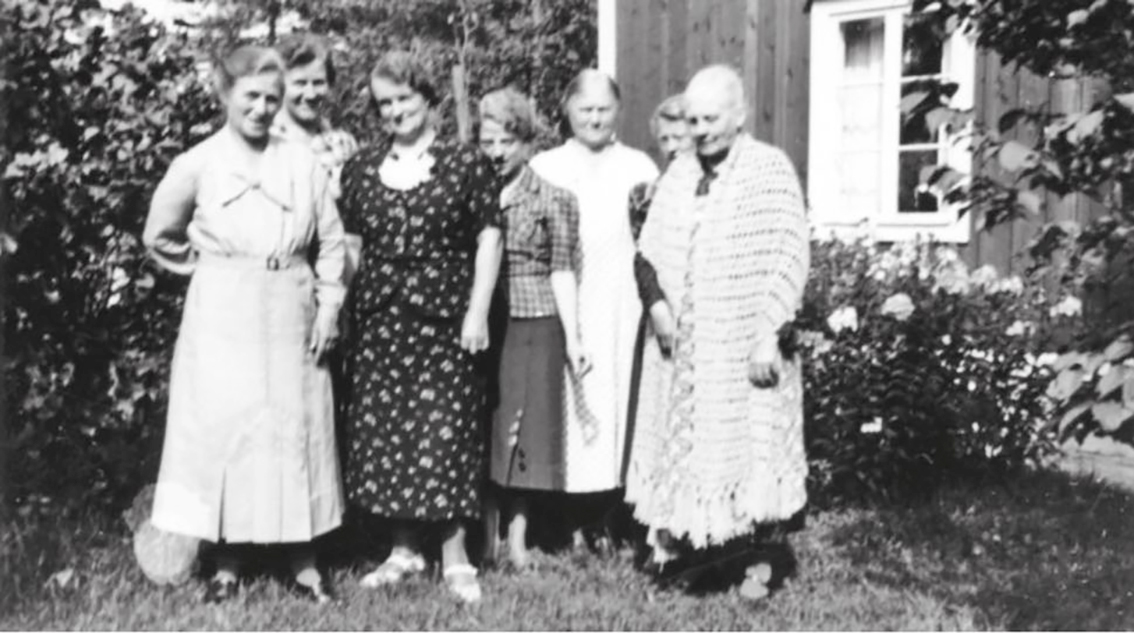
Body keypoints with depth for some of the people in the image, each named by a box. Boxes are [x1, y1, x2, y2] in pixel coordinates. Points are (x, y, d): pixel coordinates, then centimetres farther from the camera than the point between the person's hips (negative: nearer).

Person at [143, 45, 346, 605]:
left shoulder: (303, 162, 3)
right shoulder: (196, 164, -1)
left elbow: (332, 241, 7)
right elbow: (160, 237, 10)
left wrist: (329, 306, 0)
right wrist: (210, 266, 5)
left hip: (290, 318, 1)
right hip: (222, 320, -1)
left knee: (296, 433, 5)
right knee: (222, 432, 2)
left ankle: (305, 563, 16)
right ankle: (226, 567, 15)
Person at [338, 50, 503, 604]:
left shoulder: (467, 163, 0)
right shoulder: (360, 168, 10)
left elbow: (489, 238, -2)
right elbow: (348, 243, 13)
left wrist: (478, 312, -8)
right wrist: (338, 309, 7)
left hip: (445, 319, -4)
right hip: (378, 320, 4)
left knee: (445, 434, -4)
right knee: (382, 435, 6)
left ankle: (455, 559, 8)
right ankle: (404, 550, 21)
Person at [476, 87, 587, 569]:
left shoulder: (553, 199, 2)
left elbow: (561, 271, -1)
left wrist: (572, 338, -7)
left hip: (533, 326, -2)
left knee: (523, 429, 1)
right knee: (481, 429, 4)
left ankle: (517, 538, 11)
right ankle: (484, 539, 15)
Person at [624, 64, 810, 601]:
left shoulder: (769, 169, -7)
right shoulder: (677, 173, 8)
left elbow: (788, 259, -12)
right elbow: (650, 251, 12)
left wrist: (770, 334, -16)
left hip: (743, 349, -4)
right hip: (680, 347, 5)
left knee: (750, 451, 3)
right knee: (680, 446, 11)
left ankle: (757, 561, 15)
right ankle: (672, 536, 23)